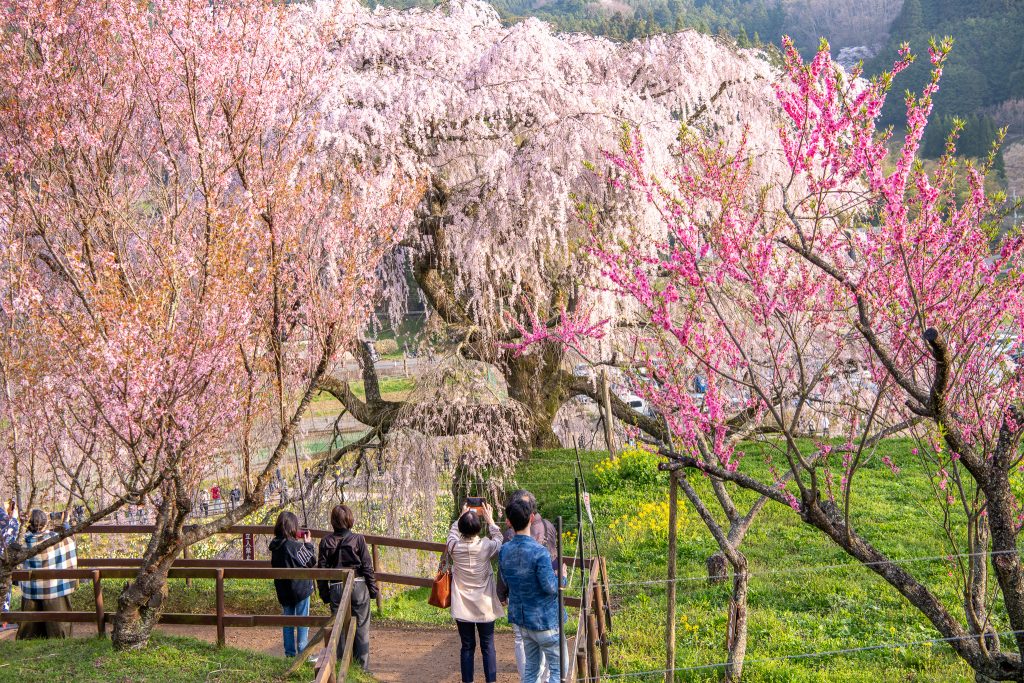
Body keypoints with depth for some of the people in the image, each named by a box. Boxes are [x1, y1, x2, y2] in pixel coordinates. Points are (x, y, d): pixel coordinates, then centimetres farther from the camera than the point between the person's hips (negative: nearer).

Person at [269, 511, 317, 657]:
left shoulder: (275, 546, -1)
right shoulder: (296, 545, -21)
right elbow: (311, 561, -12)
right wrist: (308, 544, -1)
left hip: (283, 590, 6)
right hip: (300, 588, -6)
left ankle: (289, 652, 18)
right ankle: (303, 652, 5)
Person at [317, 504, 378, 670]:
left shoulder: (326, 542, -1)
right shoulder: (358, 539, -8)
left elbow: (322, 569, 2)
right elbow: (367, 566, -5)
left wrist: (324, 593, 11)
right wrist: (373, 589, 3)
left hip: (336, 589, 2)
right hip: (358, 587, -2)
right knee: (361, 628, 6)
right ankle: (362, 667, 9)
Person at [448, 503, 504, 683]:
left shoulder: (455, 546, -12)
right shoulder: (486, 546, -15)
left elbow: (453, 532, 12)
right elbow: (499, 540, 8)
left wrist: (462, 516, 23)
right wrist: (490, 520, 18)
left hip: (462, 607, 1)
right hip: (485, 607, -1)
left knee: (467, 646, 11)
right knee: (488, 646, 9)